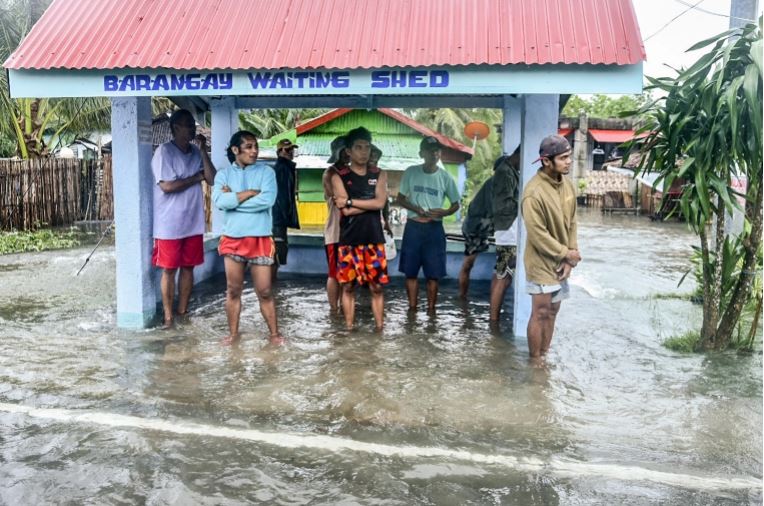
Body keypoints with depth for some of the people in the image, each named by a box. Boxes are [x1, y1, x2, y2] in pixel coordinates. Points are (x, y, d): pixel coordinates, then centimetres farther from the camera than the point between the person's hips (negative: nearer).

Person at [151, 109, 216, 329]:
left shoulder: (196, 152, 8)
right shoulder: (164, 151, -10)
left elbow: (212, 179, -2)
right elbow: (167, 186, -19)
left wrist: (203, 150, -8)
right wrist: (196, 178, -9)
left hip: (193, 223, 6)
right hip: (170, 224, -6)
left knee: (188, 267, 11)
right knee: (169, 269, 3)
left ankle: (183, 311, 21)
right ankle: (168, 316, 12)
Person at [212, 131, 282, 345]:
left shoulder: (266, 172, 0)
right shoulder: (223, 174, 4)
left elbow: (267, 200, -17)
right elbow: (220, 201, -13)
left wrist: (234, 198, -10)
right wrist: (250, 193, -13)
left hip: (260, 239, -1)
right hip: (232, 239, 2)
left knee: (264, 291, 2)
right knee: (233, 290, 10)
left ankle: (274, 332, 15)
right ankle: (233, 333, 23)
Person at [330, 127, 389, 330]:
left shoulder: (379, 175, 7)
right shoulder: (339, 177, 0)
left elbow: (380, 203, -9)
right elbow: (345, 211, -11)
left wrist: (350, 201, -10)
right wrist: (368, 203, -9)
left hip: (374, 240, 1)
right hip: (349, 240, -1)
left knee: (377, 287, 3)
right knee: (348, 286, 5)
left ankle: (379, 328, 11)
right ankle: (349, 328, 14)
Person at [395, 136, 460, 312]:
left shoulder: (445, 177, -1)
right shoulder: (411, 172, -1)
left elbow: (456, 204, 6)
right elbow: (400, 198, 6)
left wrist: (444, 212, -15)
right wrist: (416, 209, -12)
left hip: (434, 229, -1)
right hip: (413, 227, 1)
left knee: (433, 273, 2)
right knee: (410, 271, 5)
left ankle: (431, 309, 12)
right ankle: (412, 308, 16)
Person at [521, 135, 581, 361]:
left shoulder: (567, 185, 3)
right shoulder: (534, 192, -22)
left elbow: (572, 223, 7)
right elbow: (538, 235, -21)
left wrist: (570, 257, -2)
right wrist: (566, 253, -13)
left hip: (561, 262, 7)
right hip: (542, 263, -7)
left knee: (552, 311, 15)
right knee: (540, 313, 0)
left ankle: (545, 357, 27)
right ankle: (535, 362, 13)